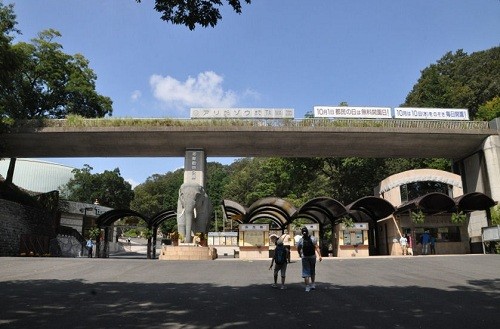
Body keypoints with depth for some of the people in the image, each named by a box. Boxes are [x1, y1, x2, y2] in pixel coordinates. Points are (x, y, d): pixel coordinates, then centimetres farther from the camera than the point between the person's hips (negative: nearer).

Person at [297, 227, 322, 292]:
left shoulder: (300, 240, -8)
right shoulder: (313, 238, -8)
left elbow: (298, 249, 3)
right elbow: (317, 247, -14)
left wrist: (300, 254, 22)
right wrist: (319, 255, -14)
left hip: (305, 257, -1)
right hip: (312, 256, 1)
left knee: (306, 273, 3)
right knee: (312, 271, 19)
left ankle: (307, 287, -1)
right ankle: (313, 284, 23)